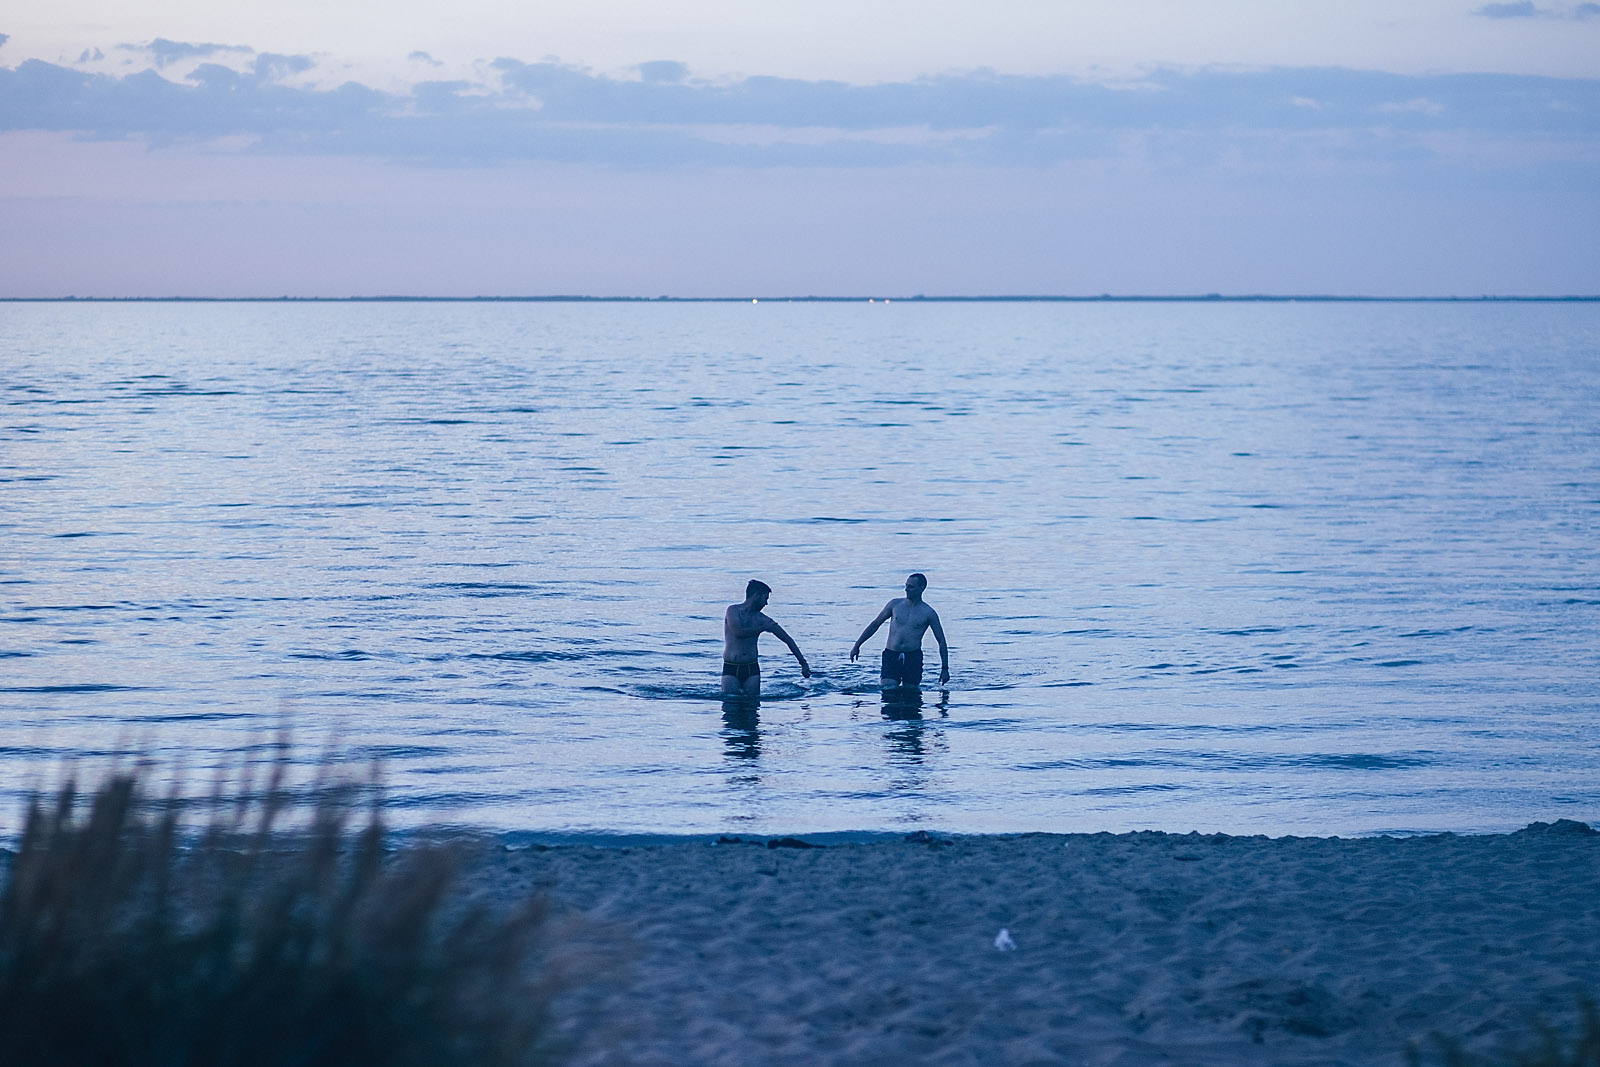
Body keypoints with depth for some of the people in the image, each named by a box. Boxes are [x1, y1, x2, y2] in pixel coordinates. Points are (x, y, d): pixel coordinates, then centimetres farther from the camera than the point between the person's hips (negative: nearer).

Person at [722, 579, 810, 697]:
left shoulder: (761, 619, 6)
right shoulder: (734, 610, -3)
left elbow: (788, 640, 9)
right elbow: (738, 632, -22)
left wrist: (803, 663, 4)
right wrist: (764, 628, -13)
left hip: (752, 669, 3)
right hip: (731, 669, -3)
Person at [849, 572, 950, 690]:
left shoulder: (929, 613, 2)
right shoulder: (895, 604, 7)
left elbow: (942, 642, 5)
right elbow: (875, 625, 16)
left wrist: (945, 668, -2)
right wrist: (857, 646, 13)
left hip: (913, 658, -1)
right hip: (891, 655, 1)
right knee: (888, 689, -13)